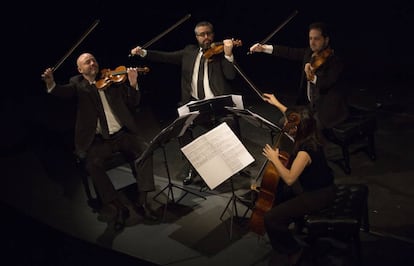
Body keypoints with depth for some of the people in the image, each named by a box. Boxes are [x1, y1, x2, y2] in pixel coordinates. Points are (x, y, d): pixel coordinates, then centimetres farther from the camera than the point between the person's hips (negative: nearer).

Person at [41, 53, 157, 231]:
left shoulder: (112, 80, 12)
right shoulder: (78, 84, 8)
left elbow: (133, 104, 10)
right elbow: (63, 92, -14)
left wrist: (133, 84, -8)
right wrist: (50, 83, -36)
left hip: (122, 134, 2)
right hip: (98, 140, -1)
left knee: (145, 149, -23)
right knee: (92, 164, -28)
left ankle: (141, 201, -14)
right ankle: (119, 208, -17)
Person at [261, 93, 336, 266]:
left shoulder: (305, 151, -33)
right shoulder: (306, 133, -7)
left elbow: (289, 179, -31)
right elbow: (294, 117, 15)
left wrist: (274, 159, -21)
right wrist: (277, 104, 21)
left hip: (318, 196, -10)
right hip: (314, 185, 10)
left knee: (271, 218, -15)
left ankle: (293, 251, 8)